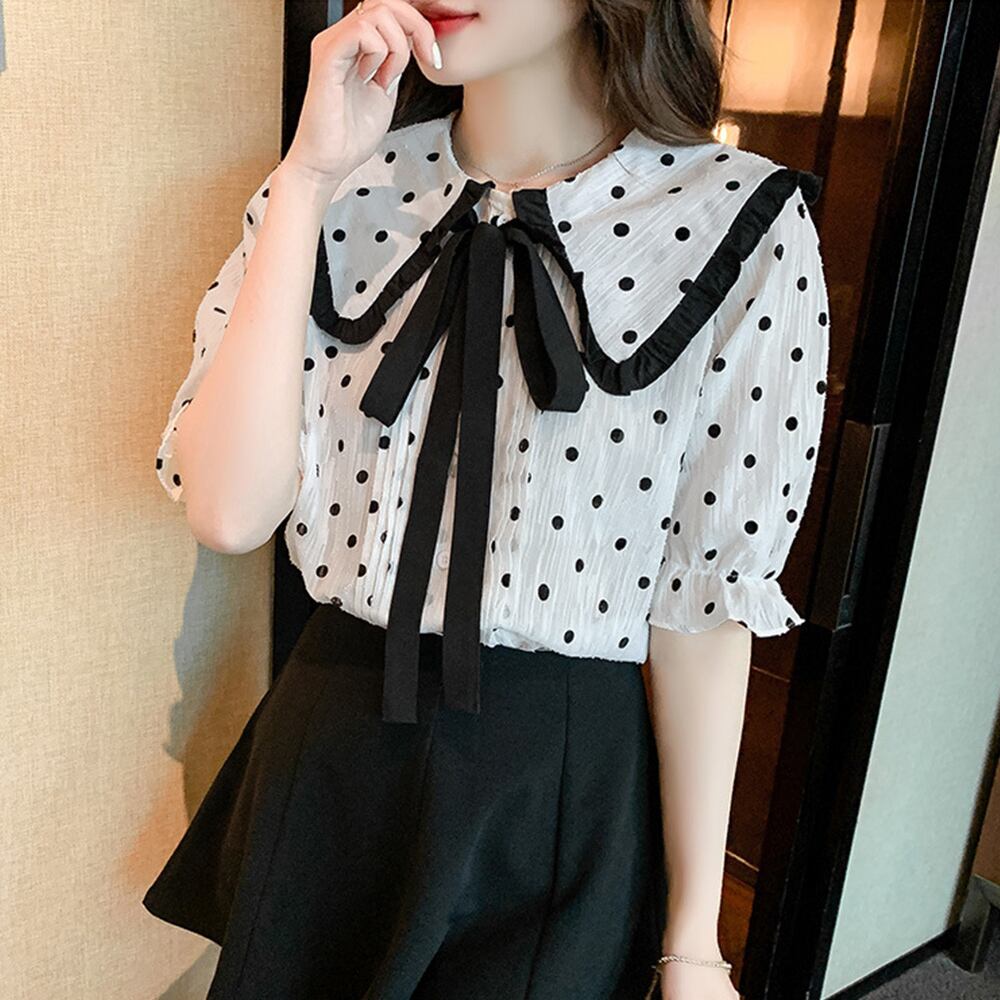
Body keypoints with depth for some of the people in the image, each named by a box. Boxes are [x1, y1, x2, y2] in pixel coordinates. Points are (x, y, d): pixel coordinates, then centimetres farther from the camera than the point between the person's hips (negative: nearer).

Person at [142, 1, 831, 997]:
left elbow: (705, 601, -10)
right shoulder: (342, 193, -4)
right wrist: (310, 179, -18)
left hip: (564, 783, -3)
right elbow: (229, 513, -14)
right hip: (333, 751, 4)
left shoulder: (739, 222, -12)